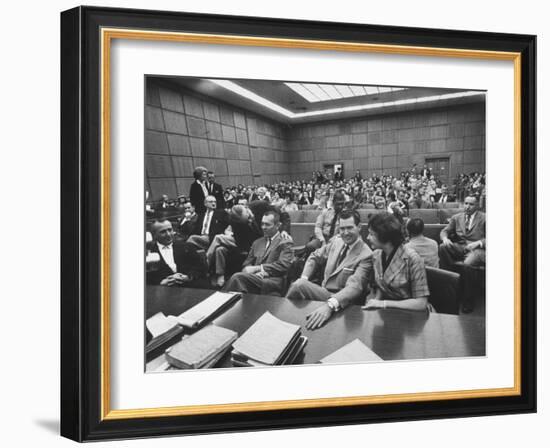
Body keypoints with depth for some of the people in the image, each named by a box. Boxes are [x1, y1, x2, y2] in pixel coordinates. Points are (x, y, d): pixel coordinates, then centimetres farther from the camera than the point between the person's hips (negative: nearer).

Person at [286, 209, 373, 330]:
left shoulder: (366, 255, -16)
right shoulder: (336, 241, 6)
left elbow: (355, 286, -29)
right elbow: (315, 257, 19)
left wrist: (330, 305, -47)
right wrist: (304, 278, -2)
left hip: (340, 300, -6)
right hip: (323, 292, 6)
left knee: (298, 286, -28)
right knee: (298, 284, -25)